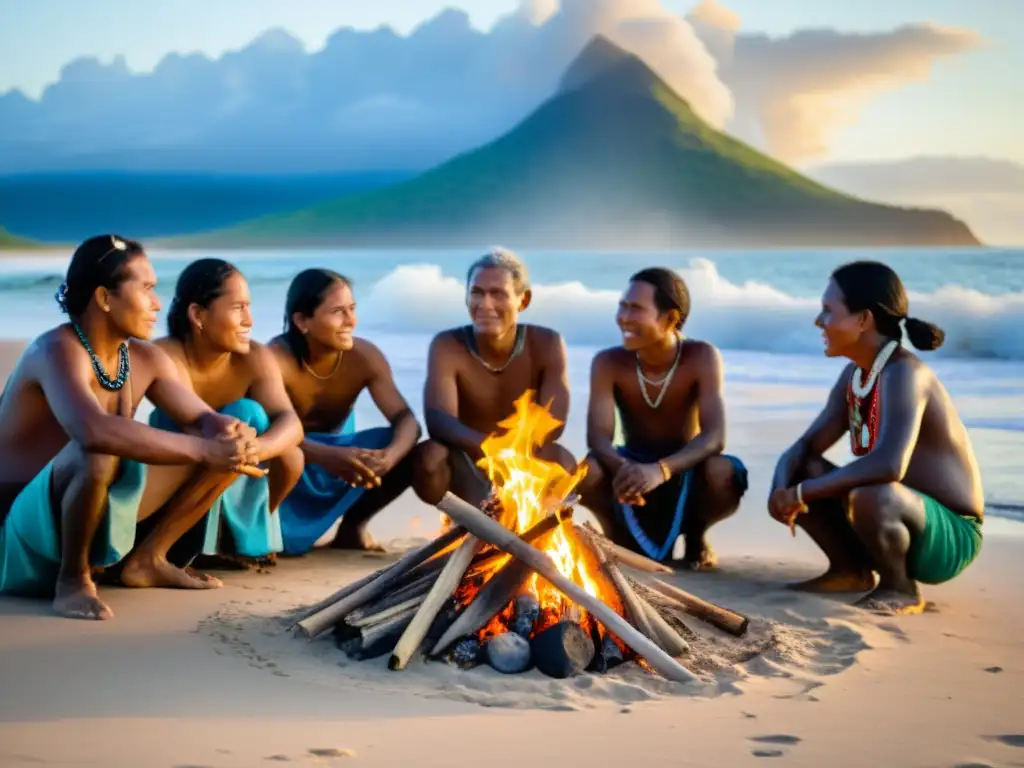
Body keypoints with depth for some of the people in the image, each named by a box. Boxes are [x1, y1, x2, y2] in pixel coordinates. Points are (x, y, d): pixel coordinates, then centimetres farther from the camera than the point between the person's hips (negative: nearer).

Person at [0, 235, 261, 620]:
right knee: (99, 452, -40)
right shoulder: (57, 350, -23)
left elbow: (207, 419, 0)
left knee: (229, 443, 0)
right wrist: (206, 450, -39)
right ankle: (72, 579, -17)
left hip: (97, 521, 8)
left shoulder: (145, 359, 1)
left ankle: (147, 558, 2)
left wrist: (234, 435, -26)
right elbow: (94, 431, -41)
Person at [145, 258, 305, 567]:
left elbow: (291, 422, -29)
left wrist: (258, 447, -50)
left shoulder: (256, 358, -14)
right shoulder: (166, 356, -24)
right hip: (175, 482, -4)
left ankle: (238, 536, 5)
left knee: (289, 457, -24)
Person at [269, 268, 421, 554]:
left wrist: (388, 456, -45)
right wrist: (327, 456, -55)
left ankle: (353, 526, 3)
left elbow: (406, 419, -21)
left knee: (409, 452, -20)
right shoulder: (277, 358, -27)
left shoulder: (365, 356, -17)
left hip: (338, 454, 5)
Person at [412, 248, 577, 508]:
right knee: (428, 456, -34)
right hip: (468, 467, 0)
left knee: (562, 462, -34)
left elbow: (552, 423, -23)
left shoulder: (547, 344, -13)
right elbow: (439, 422, -32)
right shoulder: (447, 346, -17)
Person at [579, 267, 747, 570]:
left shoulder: (702, 357, -19)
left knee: (724, 475, -36)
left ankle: (695, 535, 2)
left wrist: (661, 470, -48)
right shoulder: (608, 363, -15)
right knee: (586, 474, -33)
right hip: (632, 470, 1)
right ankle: (622, 536, 3)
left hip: (685, 473, -1)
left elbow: (714, 436, -29)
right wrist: (621, 467, -47)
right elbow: (598, 436, -22)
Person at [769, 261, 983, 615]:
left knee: (869, 496, -38)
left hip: (949, 536, -8)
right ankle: (852, 570, 12)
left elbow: (890, 465, -40)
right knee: (796, 472, 0)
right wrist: (784, 489, -17)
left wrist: (801, 493, -32)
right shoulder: (854, 375, 3)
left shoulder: (904, 372, -25)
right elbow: (805, 446, 6)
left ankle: (900, 587, -10)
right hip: (895, 517, 8)